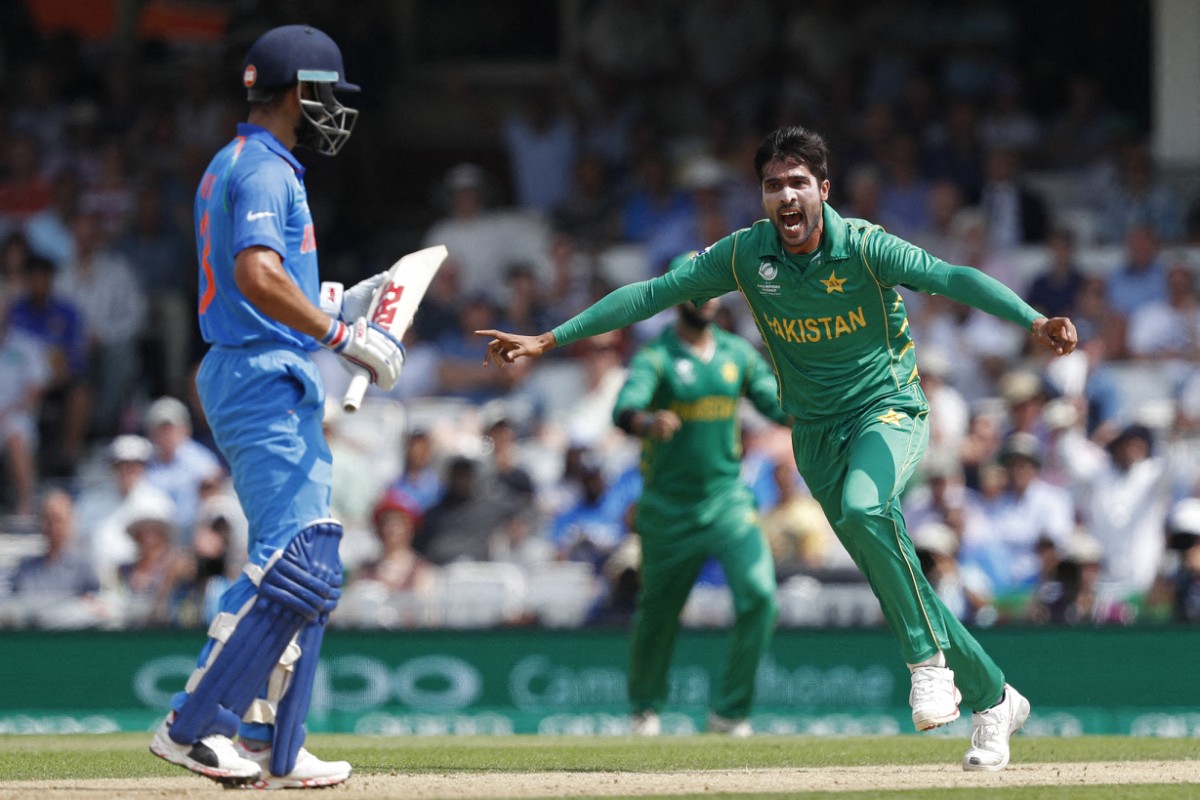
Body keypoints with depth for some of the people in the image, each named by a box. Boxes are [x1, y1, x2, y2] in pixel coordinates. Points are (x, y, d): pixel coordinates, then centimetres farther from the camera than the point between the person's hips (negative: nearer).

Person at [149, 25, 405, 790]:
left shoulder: (233, 167, 20)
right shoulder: (265, 170, -12)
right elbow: (259, 276, -27)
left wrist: (342, 307, 21)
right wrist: (344, 337, -25)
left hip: (277, 384, 11)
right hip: (265, 379, -11)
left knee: (308, 566, 12)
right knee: (294, 561, -16)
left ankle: (275, 750, 11)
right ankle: (194, 725, -16)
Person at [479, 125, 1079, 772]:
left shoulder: (864, 247, -18)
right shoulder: (745, 255, -7)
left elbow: (950, 278, -30)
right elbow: (651, 294, -4)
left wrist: (1032, 321, -46)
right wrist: (549, 340, -6)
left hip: (889, 409, -4)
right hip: (816, 432, 4)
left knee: (863, 507, -35)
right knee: (894, 579, 4)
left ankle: (928, 658, -22)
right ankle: (991, 698, 20)